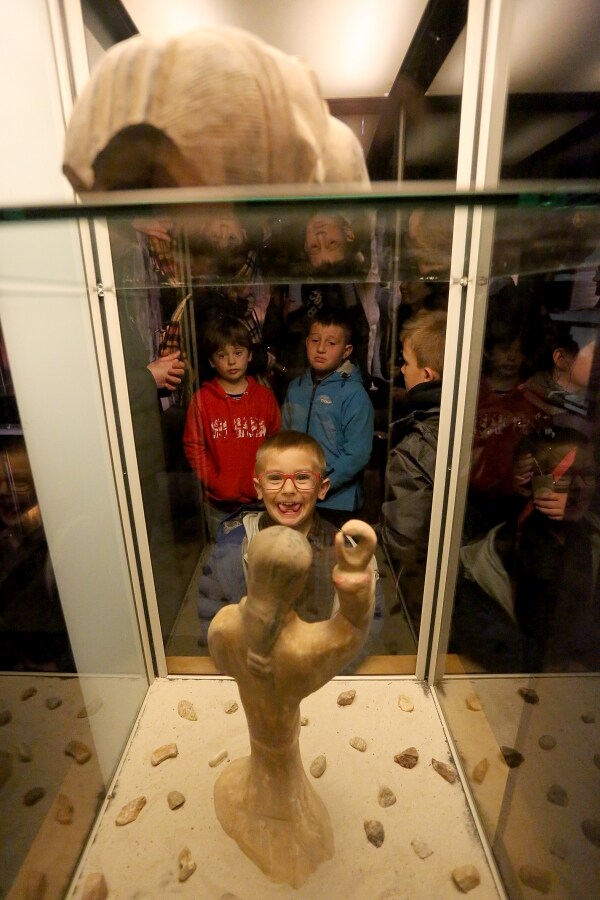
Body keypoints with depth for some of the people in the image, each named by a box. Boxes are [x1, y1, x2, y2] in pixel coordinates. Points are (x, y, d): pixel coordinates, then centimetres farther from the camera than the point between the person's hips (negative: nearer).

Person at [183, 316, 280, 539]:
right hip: (219, 503, -1)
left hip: (259, 499, 1)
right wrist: (212, 482, -9)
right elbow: (193, 446, -3)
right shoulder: (202, 399, -4)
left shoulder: (264, 396, 1)